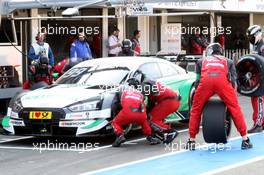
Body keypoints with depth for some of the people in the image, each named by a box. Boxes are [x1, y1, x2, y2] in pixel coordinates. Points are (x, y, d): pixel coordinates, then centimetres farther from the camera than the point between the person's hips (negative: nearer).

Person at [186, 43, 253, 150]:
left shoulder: (202, 61, 37)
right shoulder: (228, 62, 37)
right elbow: (233, 81, 29)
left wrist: (203, 97, 41)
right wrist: (228, 98, 38)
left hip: (205, 80, 0)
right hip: (222, 80, 0)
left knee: (195, 110, 16)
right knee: (235, 108, 11)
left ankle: (191, 141, 18)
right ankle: (245, 140, 10)